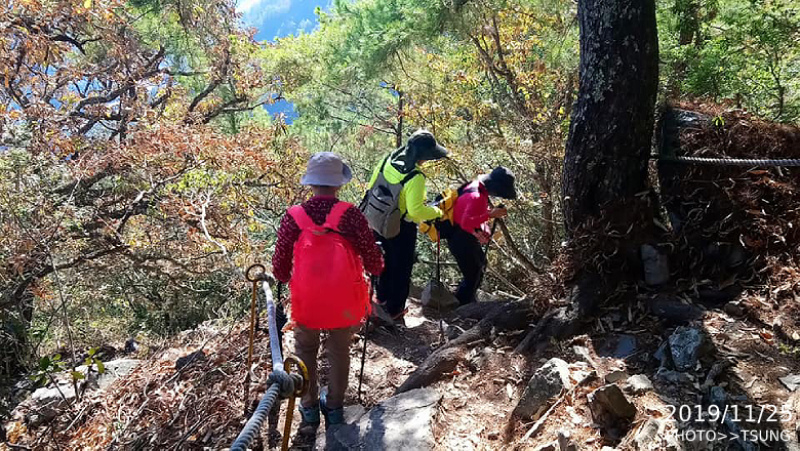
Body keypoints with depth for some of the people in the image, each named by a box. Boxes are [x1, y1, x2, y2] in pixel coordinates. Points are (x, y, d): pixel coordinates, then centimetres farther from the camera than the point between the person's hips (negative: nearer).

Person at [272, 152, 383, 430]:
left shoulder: (293, 217, -13)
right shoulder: (350, 215, -17)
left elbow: (280, 269, -6)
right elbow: (374, 264, -13)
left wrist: (287, 278, 18)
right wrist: (375, 266, 11)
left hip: (306, 303, 1)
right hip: (345, 303, 0)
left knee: (305, 351, 25)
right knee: (339, 352, 23)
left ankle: (309, 408, 33)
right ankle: (334, 407, 36)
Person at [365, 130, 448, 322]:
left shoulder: (388, 160, -8)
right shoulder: (415, 177, -30)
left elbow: (372, 188, 2)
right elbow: (416, 210, -33)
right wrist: (437, 212, -16)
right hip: (402, 229, -7)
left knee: (387, 260, 29)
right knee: (401, 268, 15)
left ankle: (382, 296, 50)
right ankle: (395, 310, 29)